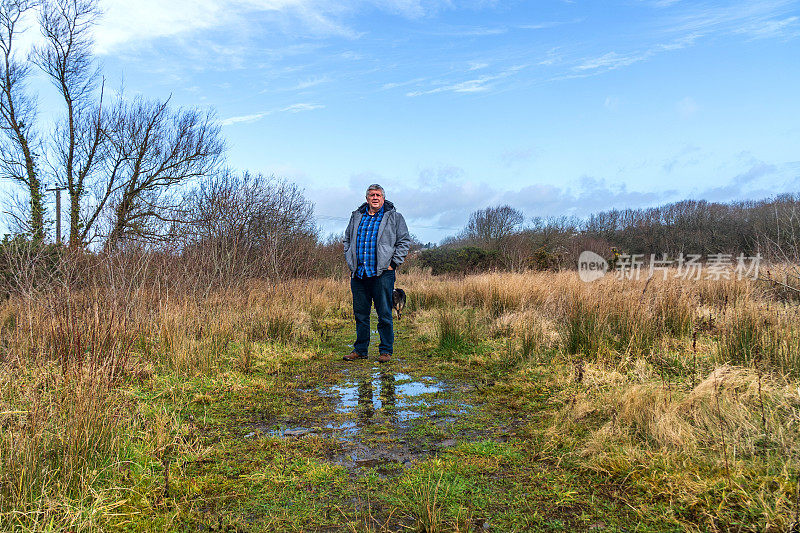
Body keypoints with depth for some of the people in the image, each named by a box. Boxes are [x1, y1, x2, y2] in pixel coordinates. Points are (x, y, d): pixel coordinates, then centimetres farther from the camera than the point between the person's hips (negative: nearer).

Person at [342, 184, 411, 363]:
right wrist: (350, 262, 14)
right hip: (358, 274, 4)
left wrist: (393, 263, -4)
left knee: (384, 315, -1)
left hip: (382, 274, -4)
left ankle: (386, 351, 9)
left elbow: (404, 241, 4)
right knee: (360, 314, 10)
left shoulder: (394, 218, 5)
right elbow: (347, 240, 25)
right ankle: (360, 350, 20)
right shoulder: (356, 217, 16)